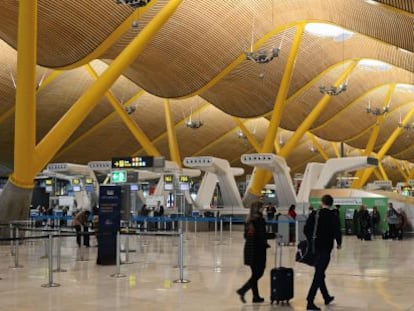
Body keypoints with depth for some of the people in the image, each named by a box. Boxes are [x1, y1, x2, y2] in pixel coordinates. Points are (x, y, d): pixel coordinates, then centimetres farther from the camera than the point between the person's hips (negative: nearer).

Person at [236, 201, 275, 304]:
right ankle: (242, 290, -12)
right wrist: (274, 235, -1)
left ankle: (256, 296, 17)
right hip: (258, 249, -8)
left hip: (249, 248, 8)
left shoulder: (248, 220, 10)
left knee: (255, 273, 14)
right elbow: (262, 235, -17)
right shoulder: (260, 219, -12)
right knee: (258, 273, -1)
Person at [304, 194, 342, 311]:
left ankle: (326, 297, 35)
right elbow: (337, 232, -11)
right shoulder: (333, 216, -7)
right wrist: (339, 243, 8)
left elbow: (306, 229, 0)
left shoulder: (314, 214, 1)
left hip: (315, 247, 4)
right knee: (318, 275, -4)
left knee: (319, 273, 20)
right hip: (326, 248, -4)